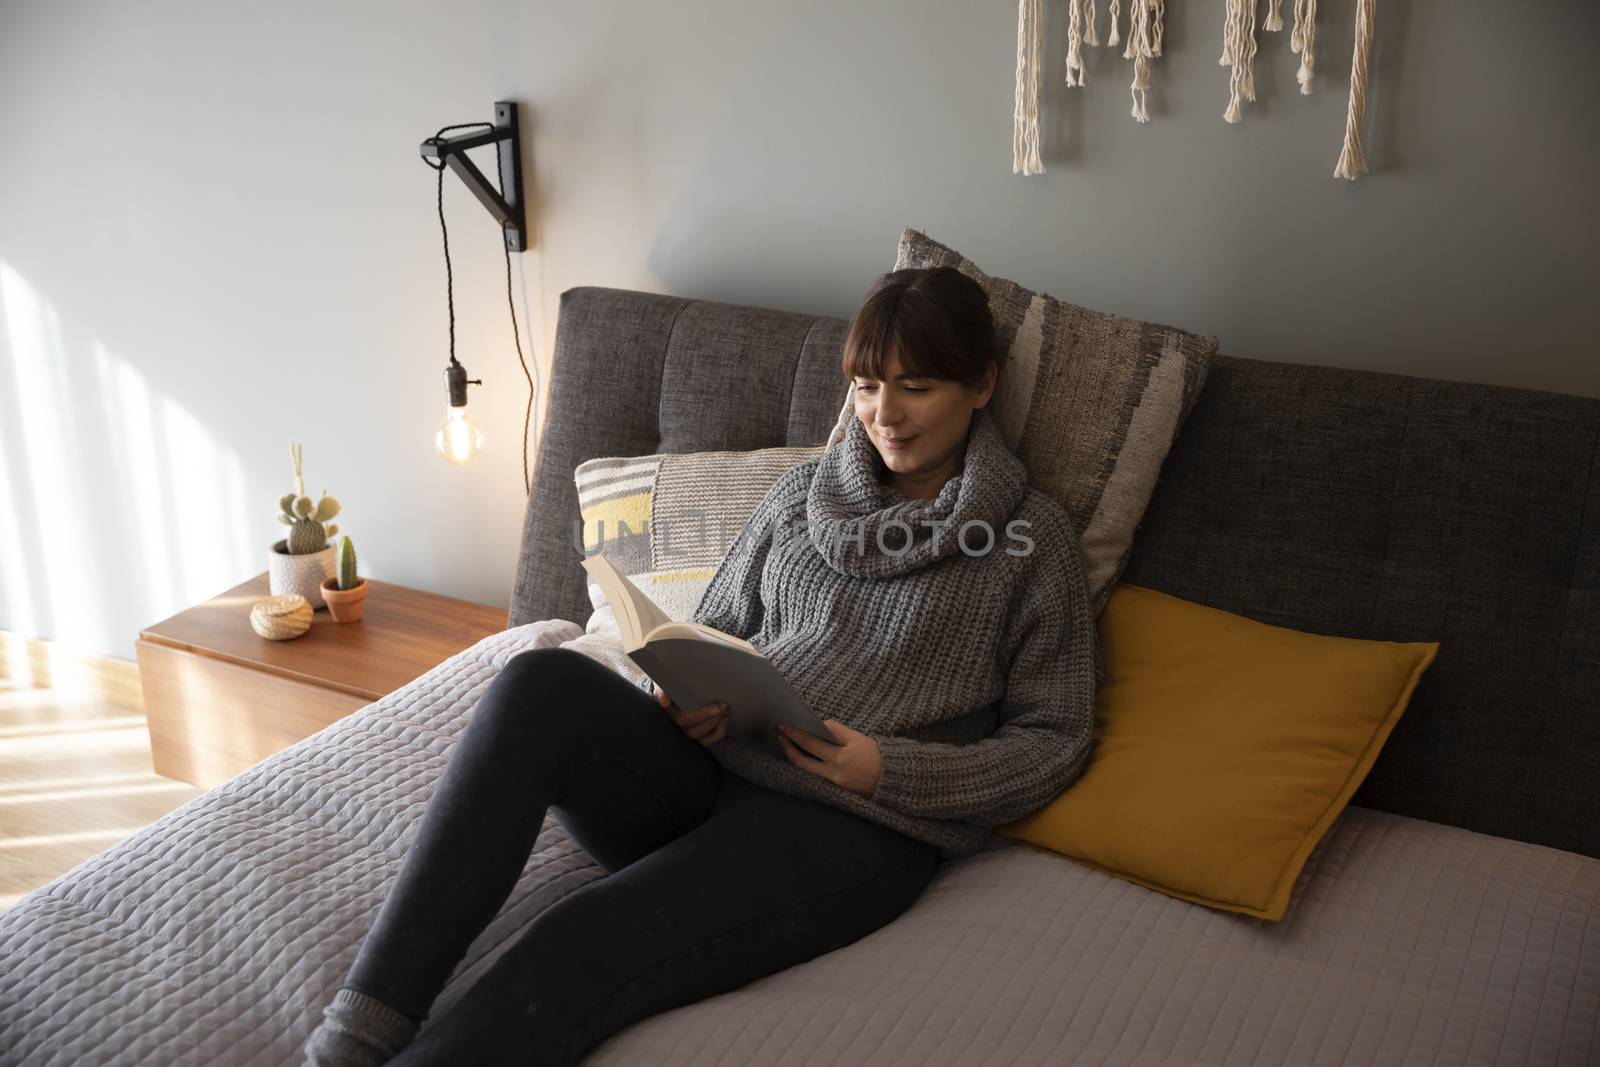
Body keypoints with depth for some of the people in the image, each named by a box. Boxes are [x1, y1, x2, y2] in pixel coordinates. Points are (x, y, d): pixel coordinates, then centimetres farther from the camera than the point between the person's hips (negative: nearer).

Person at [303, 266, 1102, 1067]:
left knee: (585, 944, -33)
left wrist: (888, 768, -12)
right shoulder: (804, 490, 17)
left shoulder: (1034, 535, 6)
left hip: (851, 823, -4)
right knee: (541, 681, -29)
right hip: (701, 770, 4)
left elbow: (1054, 739, 3)